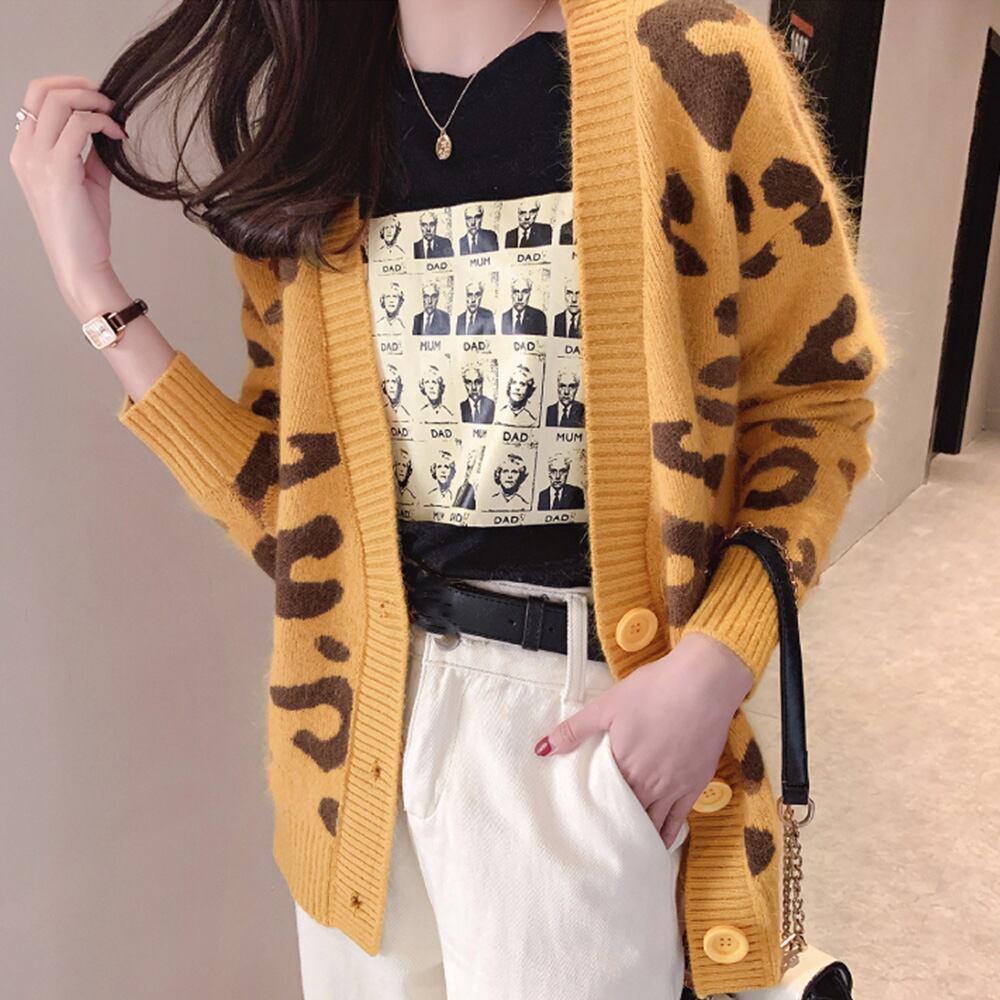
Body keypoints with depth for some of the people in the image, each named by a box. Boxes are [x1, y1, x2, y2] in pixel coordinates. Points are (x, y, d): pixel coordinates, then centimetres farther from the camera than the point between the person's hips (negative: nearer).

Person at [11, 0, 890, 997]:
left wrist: (716, 664, -15)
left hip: (598, 712, -4)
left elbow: (817, 398, -2)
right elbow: (288, 505, 1)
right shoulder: (305, 129, 4)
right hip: (370, 713, 5)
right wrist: (90, 282, -3)